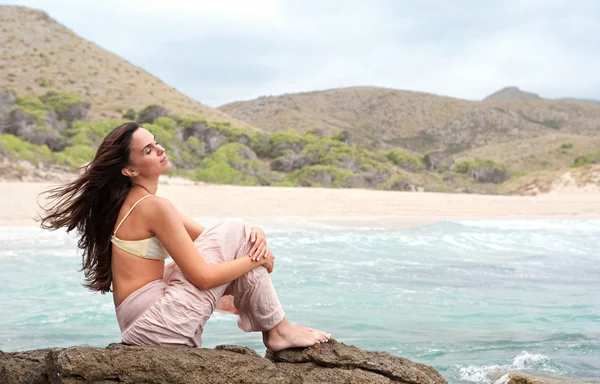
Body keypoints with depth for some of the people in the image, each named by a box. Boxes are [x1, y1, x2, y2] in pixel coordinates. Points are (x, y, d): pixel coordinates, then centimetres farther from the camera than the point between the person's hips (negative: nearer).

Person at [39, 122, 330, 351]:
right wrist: (257, 259, -5)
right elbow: (203, 276, -19)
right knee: (235, 231, -6)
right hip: (154, 323, -9)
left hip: (138, 321, 9)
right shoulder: (154, 206, -16)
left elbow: (206, 237, 16)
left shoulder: (133, 202, 13)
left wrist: (253, 235, -2)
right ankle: (278, 330, 2)